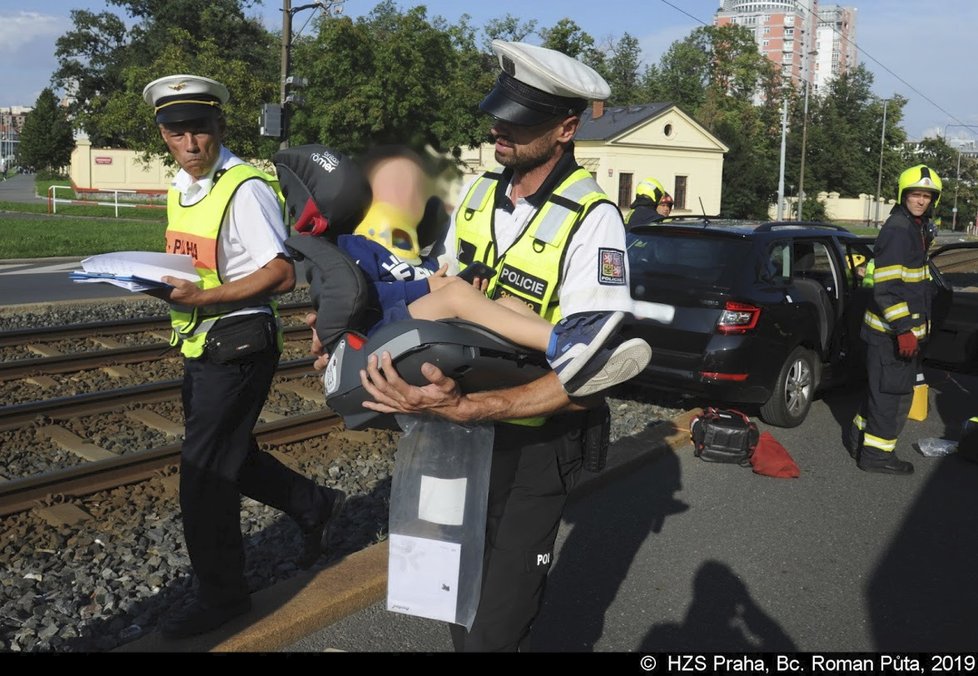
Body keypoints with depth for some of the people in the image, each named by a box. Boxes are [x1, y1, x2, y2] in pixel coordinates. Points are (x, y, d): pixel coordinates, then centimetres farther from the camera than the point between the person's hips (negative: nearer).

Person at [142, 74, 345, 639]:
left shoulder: (245, 188, -17)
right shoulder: (180, 189, 11)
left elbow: (282, 275, -21)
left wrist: (205, 297, -27)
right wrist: (162, 283, 4)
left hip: (237, 345, -9)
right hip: (199, 344, 9)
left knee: (204, 472, -1)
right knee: (229, 455, 19)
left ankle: (222, 595, 17)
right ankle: (316, 507, 39)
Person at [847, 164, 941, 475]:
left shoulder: (917, 227, 15)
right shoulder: (897, 230, -18)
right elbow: (886, 286, -24)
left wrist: (916, 326, 25)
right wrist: (904, 329, -26)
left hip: (905, 327, 10)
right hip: (893, 331, -10)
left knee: (882, 388, 19)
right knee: (893, 393, -3)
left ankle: (860, 437, 32)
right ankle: (876, 454, 7)